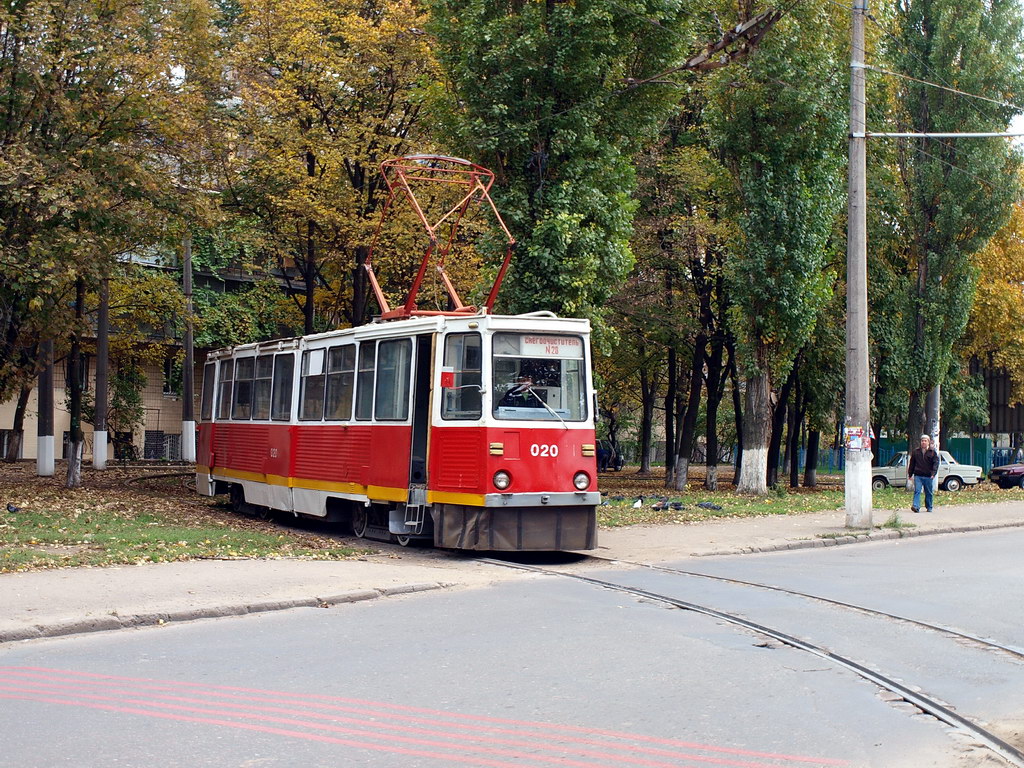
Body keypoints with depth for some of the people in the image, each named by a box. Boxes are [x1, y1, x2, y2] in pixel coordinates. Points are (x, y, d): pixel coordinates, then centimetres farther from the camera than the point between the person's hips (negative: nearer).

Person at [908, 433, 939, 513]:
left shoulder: (932, 452, 3)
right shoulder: (916, 451, 9)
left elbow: (936, 463, -4)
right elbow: (912, 463, 15)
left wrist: (933, 473, -17)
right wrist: (910, 474, 14)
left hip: (928, 476, 0)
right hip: (918, 476, 0)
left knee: (929, 493, 10)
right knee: (917, 491, -12)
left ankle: (929, 507, 23)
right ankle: (916, 506, -20)